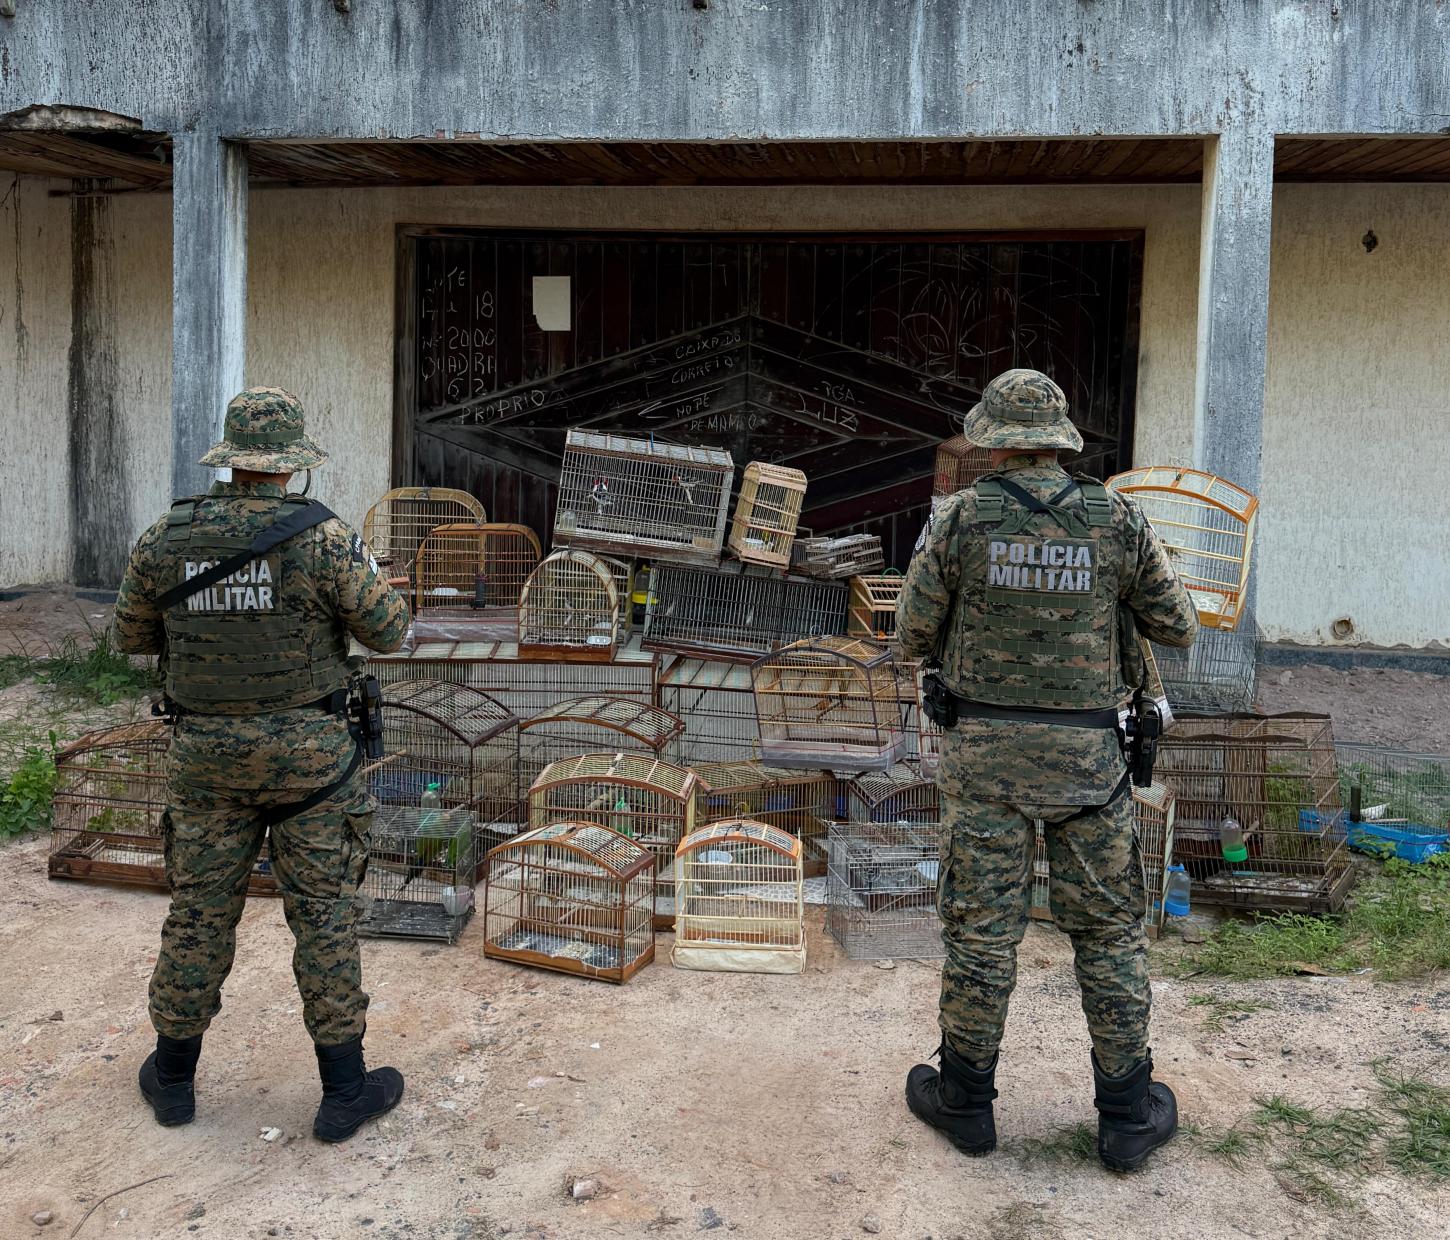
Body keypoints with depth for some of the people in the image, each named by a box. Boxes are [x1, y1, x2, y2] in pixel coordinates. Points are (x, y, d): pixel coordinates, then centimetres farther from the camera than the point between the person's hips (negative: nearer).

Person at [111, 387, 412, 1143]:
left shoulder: (165, 539, -3)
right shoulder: (320, 537, -14)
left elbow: (130, 638, 10)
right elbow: (389, 632, -7)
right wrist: (367, 575, 13)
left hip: (208, 753, 3)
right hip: (307, 752, -3)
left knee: (200, 912, 15)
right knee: (324, 915, 5)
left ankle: (173, 1077, 29)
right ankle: (344, 1091, 13)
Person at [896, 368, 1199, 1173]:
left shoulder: (959, 517, -6)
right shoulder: (1115, 518, -4)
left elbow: (913, 636, -1)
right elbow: (1179, 629, 6)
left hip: (985, 750, 0)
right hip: (1085, 755, 1)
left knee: (981, 925, 8)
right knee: (1108, 928, 11)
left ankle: (964, 1099, 20)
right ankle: (1127, 1114, 19)